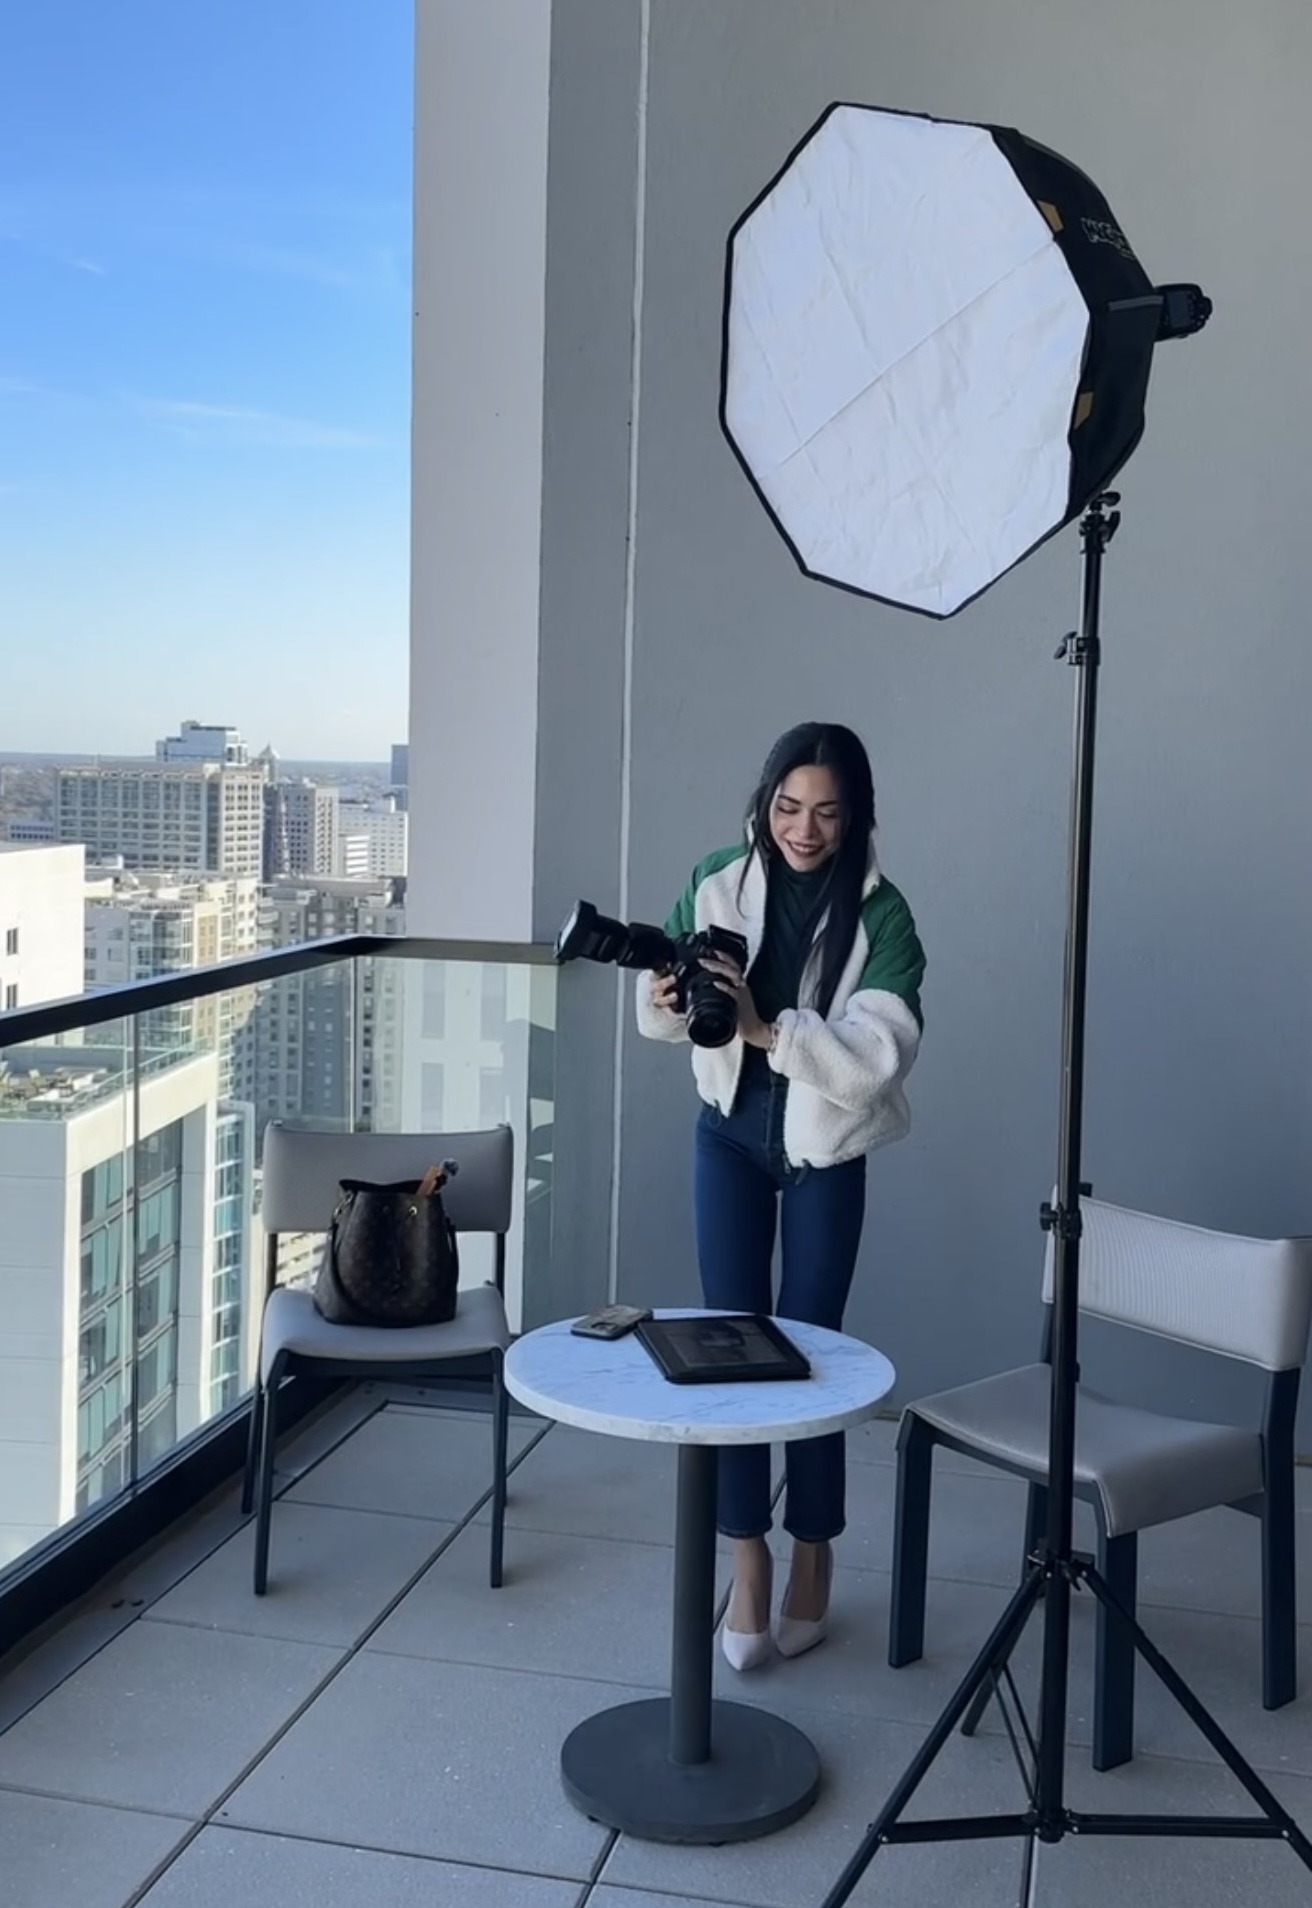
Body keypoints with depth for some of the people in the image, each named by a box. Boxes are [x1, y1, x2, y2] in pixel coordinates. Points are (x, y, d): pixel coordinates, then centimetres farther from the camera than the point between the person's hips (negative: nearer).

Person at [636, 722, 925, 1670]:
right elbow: (665, 1013, -4)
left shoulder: (882, 915, -17)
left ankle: (814, 1554, 24)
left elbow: (877, 1056, -27)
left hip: (825, 1152, -2)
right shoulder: (717, 882, -9)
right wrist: (664, 1002, -27)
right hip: (730, 1136, 2)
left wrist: (767, 1027, -38)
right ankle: (748, 1559, 15)